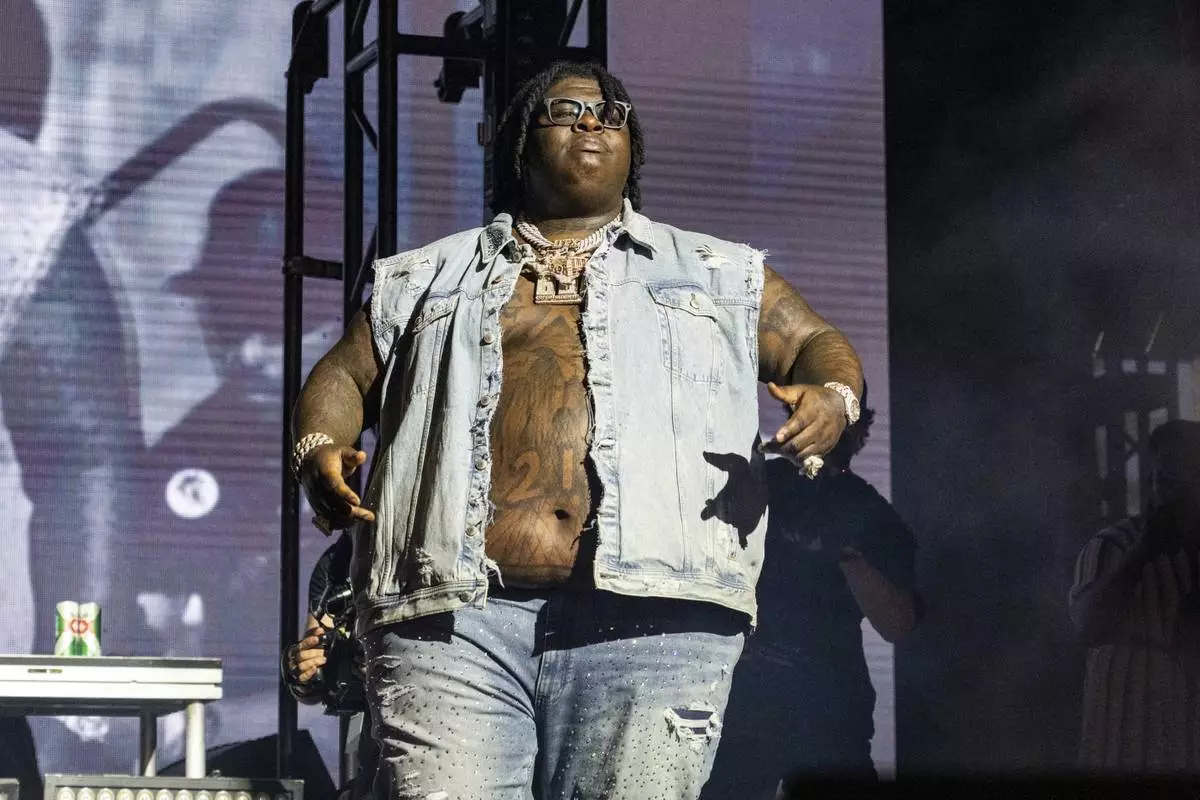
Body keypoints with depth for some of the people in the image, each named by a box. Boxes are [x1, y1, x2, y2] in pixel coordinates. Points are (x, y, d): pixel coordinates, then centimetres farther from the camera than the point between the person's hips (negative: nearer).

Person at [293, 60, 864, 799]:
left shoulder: (719, 275, 25)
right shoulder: (428, 280, 26)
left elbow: (818, 343, 22)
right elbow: (345, 375, 23)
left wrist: (832, 398, -3)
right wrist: (319, 449, 0)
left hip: (650, 621, 0)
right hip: (455, 615, 0)